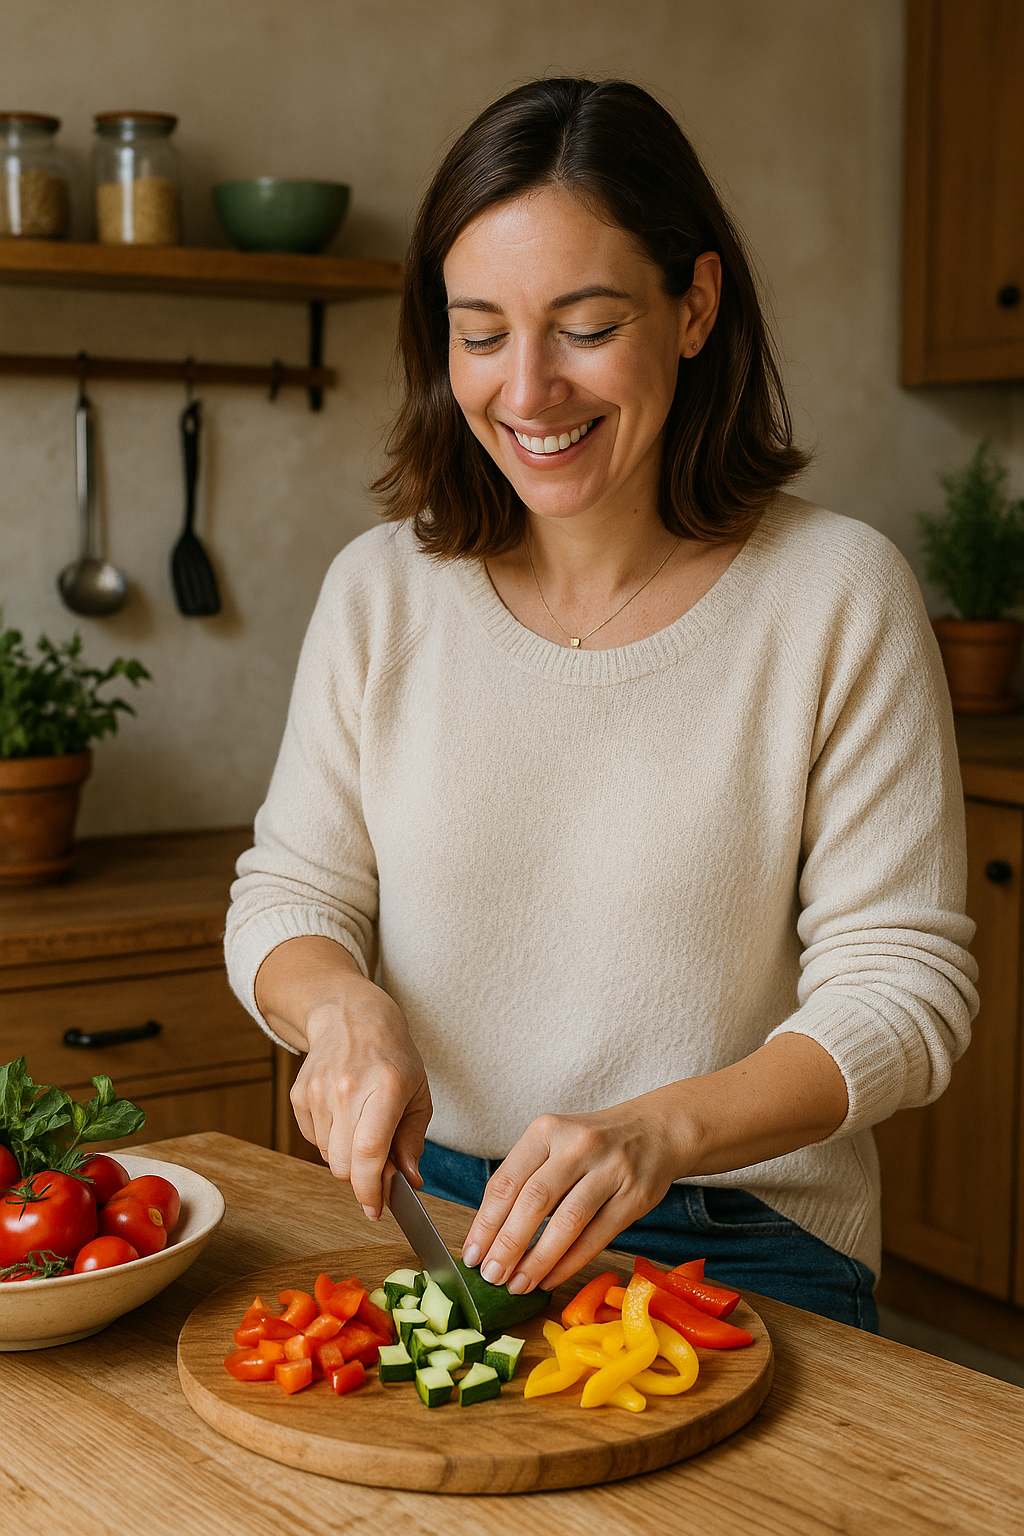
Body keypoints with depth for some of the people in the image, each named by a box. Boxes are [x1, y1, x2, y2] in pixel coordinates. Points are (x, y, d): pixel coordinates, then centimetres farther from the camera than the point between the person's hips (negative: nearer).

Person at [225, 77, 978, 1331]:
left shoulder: (839, 595, -7)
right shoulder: (381, 591, 2)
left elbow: (903, 987, -8)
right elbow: (285, 896, 9)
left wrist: (659, 1131, -25)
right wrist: (343, 1005, -15)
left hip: (745, 1249, -3)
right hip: (433, 1216, 3)